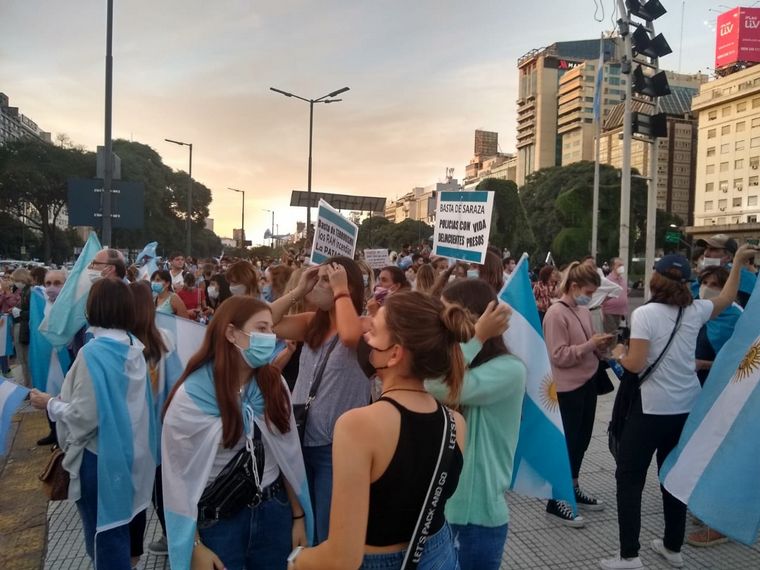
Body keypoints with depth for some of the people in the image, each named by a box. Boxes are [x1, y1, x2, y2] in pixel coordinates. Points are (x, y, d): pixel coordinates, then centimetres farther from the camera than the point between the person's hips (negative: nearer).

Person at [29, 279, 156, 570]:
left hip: (100, 456, -7)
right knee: (118, 519, 24)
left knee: (103, 530, 11)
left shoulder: (93, 352, -23)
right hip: (128, 449, 7)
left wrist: (50, 404, -6)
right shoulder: (134, 347, -1)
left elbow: (84, 416, -22)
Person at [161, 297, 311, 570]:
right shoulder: (191, 397, -16)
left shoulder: (274, 384, -4)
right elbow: (179, 476, -11)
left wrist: (298, 516, 6)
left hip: (274, 512, 4)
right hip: (217, 519, -3)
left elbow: (290, 457, 3)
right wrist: (195, 546, -9)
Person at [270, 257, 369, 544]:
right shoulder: (312, 322, 5)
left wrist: (340, 289, -26)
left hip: (336, 447, -6)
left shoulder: (364, 327, -14)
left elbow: (350, 335, -38)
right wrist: (298, 290, -8)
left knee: (328, 533, 10)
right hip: (301, 440, 7)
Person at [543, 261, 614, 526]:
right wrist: (589, 345, -22)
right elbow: (559, 356, -21)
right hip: (567, 388, -8)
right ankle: (556, 500, 15)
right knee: (567, 442, 1)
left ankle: (573, 488, 36)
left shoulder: (583, 310, 8)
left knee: (582, 439, 18)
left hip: (587, 383, 8)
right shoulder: (556, 313, -17)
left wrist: (600, 345, -2)